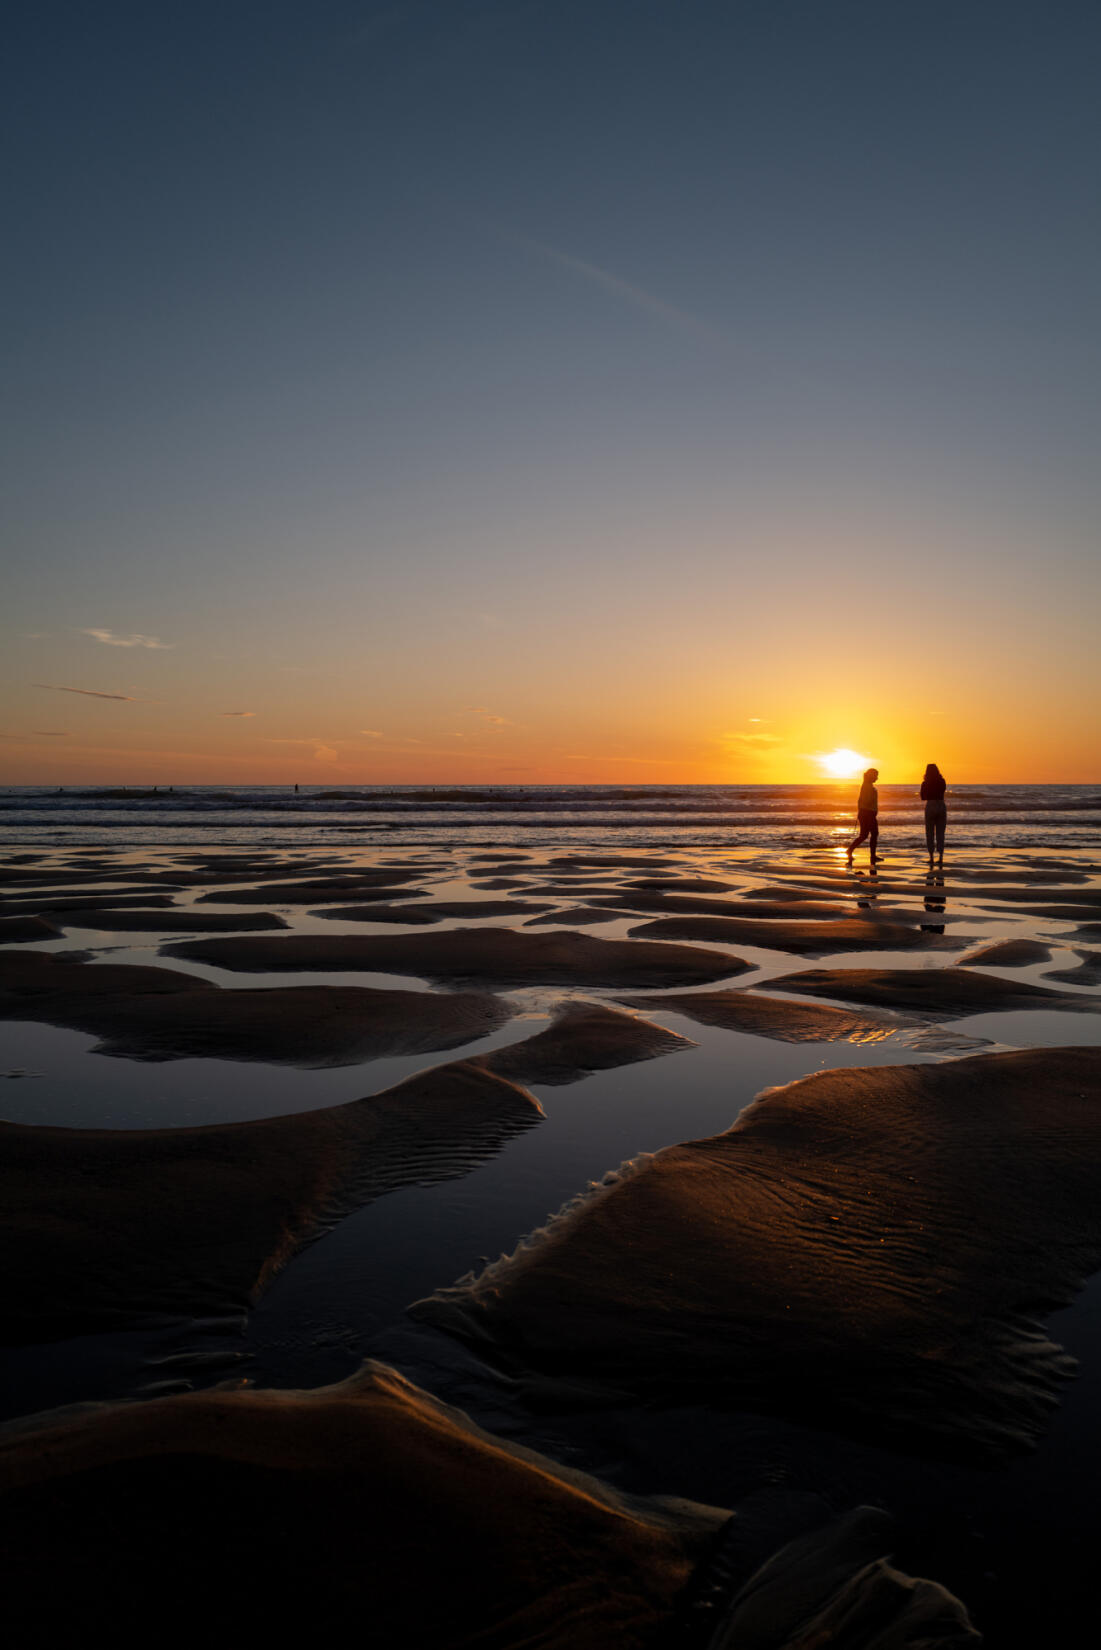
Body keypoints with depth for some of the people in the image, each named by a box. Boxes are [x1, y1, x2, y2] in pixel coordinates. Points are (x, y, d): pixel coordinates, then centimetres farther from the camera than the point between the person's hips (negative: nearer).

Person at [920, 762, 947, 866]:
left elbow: (923, 798, 5)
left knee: (929, 834, 7)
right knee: (940, 833, 8)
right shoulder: (942, 782, 1)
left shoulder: (925, 783, -5)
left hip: (930, 807, -2)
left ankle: (931, 857, 3)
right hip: (941, 806, 2)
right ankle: (940, 857, 3)